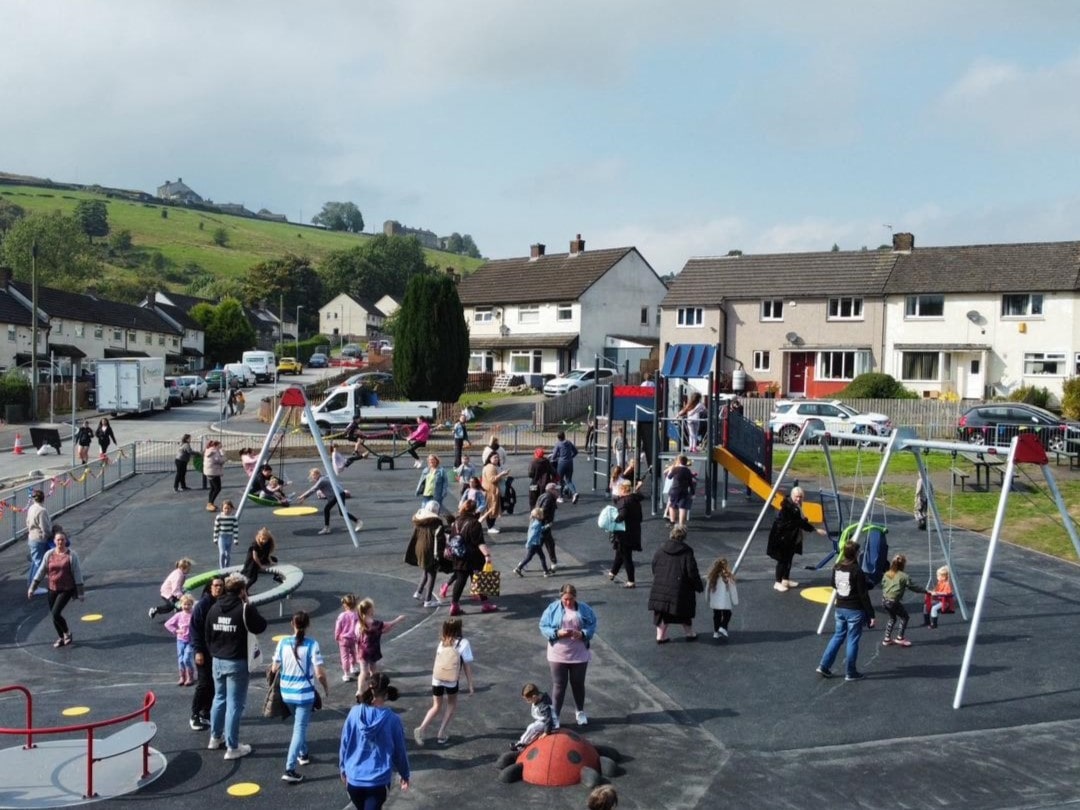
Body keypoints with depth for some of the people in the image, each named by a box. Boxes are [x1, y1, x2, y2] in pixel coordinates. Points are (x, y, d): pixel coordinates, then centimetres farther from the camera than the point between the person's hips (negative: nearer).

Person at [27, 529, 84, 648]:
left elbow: (77, 574, -7)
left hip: (67, 589, -4)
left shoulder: (71, 555, -10)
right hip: (53, 589, 4)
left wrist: (80, 593, -8)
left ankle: (67, 632, 11)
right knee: (54, 614, 10)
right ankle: (61, 637, 31)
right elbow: (41, 571, 6)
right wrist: (32, 588, 4)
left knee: (56, 613, -15)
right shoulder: (49, 554, 0)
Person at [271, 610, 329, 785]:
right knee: (299, 729, 0)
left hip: (286, 692, 4)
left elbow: (274, 668, 1)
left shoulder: (283, 642, -5)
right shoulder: (312, 644, -16)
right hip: (304, 693, -4)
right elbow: (319, 673, -17)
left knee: (299, 724, 27)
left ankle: (303, 754, 43)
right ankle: (289, 770, -8)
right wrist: (326, 687, 2)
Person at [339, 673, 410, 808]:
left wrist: (343, 769, 16)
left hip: (354, 777, 3)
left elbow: (344, 745, 0)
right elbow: (399, 752, -1)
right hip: (378, 780, -3)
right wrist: (405, 775, 15)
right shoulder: (392, 720, -14)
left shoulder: (355, 713, -10)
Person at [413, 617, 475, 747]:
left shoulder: (442, 642, 5)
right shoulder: (463, 643, -8)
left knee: (437, 707, 19)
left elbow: (437, 661, 10)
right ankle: (441, 735, 17)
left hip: (436, 679, 3)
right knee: (452, 705, 22)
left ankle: (421, 729, -3)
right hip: (452, 681, -3)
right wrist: (470, 685, -1)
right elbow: (467, 666, -7)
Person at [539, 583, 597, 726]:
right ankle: (555, 715, 14)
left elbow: (592, 626, -2)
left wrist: (582, 634, -21)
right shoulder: (552, 609, -5)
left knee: (578, 684, 16)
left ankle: (580, 712, 35)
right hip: (558, 656, -1)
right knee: (558, 686, 4)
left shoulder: (584, 609, -3)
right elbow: (543, 627, -5)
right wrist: (557, 633, -22)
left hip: (579, 655, 1)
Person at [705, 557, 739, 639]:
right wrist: (735, 601, 3)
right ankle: (723, 628, -6)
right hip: (726, 603, -4)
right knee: (727, 614, 12)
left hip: (714, 602, 4)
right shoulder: (728, 577, -13)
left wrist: (708, 600, 19)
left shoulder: (711, 577, -1)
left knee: (716, 616, 15)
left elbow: (707, 589, 7)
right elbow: (733, 590, -7)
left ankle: (716, 632, 16)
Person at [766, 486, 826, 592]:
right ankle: (778, 583, 3)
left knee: (789, 558, 16)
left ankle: (786, 580, 27)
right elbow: (800, 522, -27)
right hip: (782, 536, -9)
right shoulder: (788, 506, -25)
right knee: (782, 559, -5)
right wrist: (816, 530, -26)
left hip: (791, 537, 9)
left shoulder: (795, 505, 5)